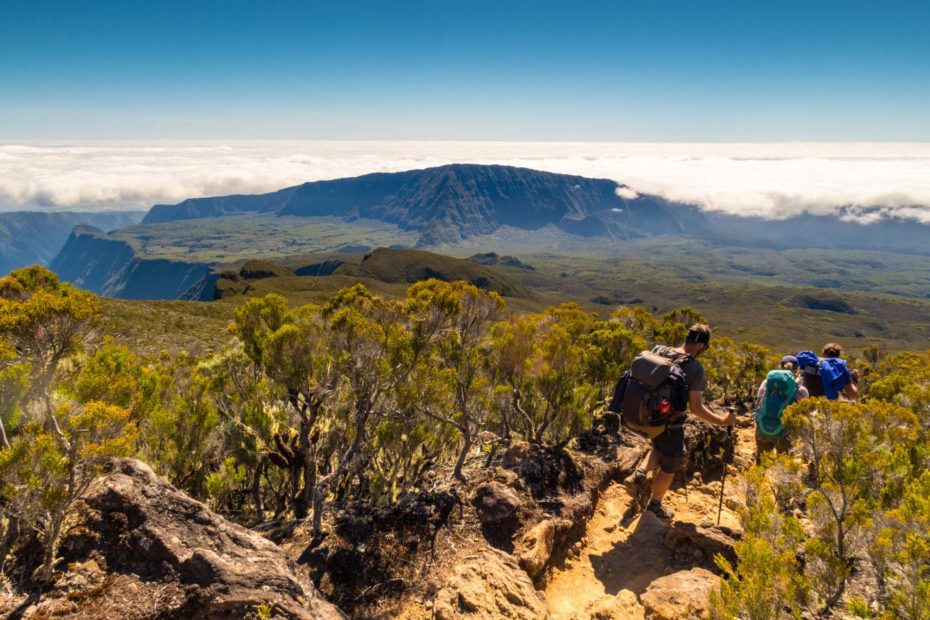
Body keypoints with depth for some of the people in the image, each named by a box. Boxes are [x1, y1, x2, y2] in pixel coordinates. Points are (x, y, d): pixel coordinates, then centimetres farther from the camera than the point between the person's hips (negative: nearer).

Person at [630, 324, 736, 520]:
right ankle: (654, 506, 34)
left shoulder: (660, 351, -6)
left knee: (660, 448, 35)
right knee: (670, 465, 18)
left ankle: (641, 470, 15)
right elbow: (695, 408, -22)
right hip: (670, 423, -5)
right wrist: (721, 420, -11)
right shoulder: (695, 368, -22)